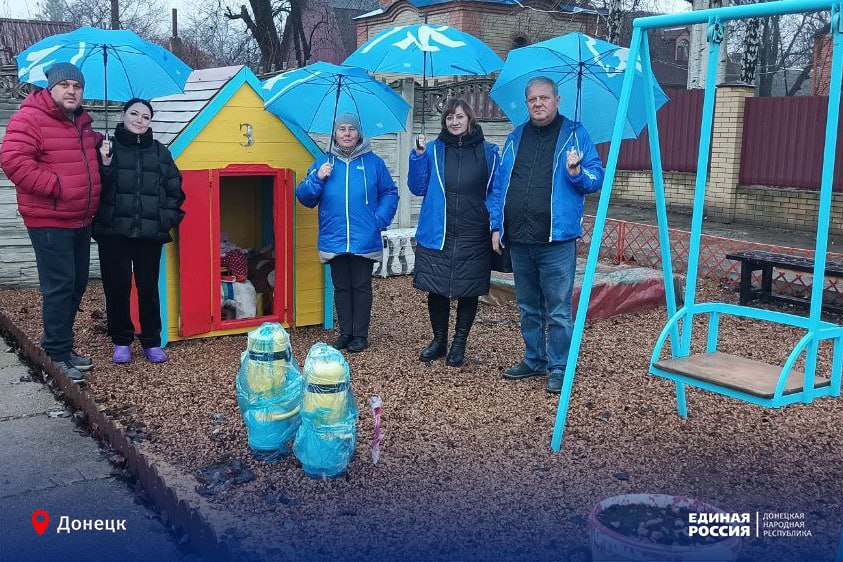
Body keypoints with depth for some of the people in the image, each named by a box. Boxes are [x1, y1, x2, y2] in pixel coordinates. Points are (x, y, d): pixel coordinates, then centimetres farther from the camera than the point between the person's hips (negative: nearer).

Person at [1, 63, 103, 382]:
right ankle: (58, 354, 4)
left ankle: (60, 343, 27)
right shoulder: (29, 118, -12)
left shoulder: (81, 122, 15)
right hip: (49, 221, -9)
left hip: (80, 220, 9)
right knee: (59, 285, -7)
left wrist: (100, 142, 14)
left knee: (78, 283, 14)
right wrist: (55, 186, -23)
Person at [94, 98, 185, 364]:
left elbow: (175, 190, 14)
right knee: (116, 287, 3)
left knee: (149, 287, 4)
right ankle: (121, 341, 18)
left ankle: (152, 342, 16)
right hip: (113, 232, -1)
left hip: (151, 233, 1)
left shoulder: (160, 152, 11)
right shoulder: (108, 148, 4)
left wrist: (168, 218, 4)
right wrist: (104, 166, -17)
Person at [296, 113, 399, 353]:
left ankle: (360, 335, 15)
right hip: (334, 241, 2)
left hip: (364, 241, -2)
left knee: (361, 287, 6)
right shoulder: (323, 162, 6)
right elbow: (304, 198, 7)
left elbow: (390, 193, 7)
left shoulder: (373, 162, 3)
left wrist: (380, 220, -6)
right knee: (341, 288, 10)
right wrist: (317, 179, -11)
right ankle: (345, 333, 21)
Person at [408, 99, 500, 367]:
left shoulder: (488, 152, 5)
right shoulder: (433, 150, 6)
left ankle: (459, 345, 21)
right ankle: (439, 340, 25)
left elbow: (495, 192, 7)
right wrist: (418, 156, -7)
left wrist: (495, 225, -6)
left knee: (468, 291, 6)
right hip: (437, 235, 1)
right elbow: (418, 188, 5)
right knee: (435, 290, 6)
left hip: (473, 237, 0)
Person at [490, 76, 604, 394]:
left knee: (558, 311, -2)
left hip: (556, 240, -5)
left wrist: (577, 173, -21)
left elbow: (596, 178, 0)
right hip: (519, 241, 5)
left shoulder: (574, 135, 2)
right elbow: (500, 185, 16)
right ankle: (534, 361, 29)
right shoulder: (515, 138, 14)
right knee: (528, 308, 16)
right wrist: (497, 226, 9)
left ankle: (559, 369, 8)